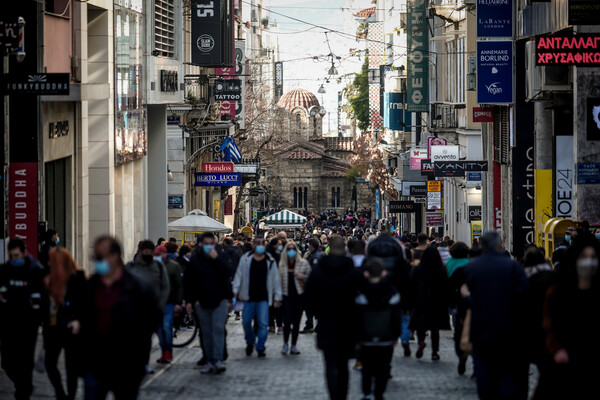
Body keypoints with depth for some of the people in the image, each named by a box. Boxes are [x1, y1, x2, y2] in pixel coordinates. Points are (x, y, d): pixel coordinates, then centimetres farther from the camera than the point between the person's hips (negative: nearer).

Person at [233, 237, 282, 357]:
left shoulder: (270, 261, 4)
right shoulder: (245, 259, 2)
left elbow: (275, 279, 8)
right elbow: (239, 275, 3)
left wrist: (277, 297, 7)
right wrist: (235, 290, -5)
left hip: (264, 298, -1)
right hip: (249, 297, 1)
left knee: (263, 324, -7)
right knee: (246, 322, 6)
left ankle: (260, 348, 5)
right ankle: (250, 342, 31)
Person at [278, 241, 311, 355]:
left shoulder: (303, 263, 4)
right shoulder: (282, 265, 7)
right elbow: (279, 280, 11)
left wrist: (302, 277, -11)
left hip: (299, 294, 0)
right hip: (287, 295, 0)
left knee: (296, 321, 3)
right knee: (287, 320, -10)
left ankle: (293, 345, 12)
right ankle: (285, 343, 8)